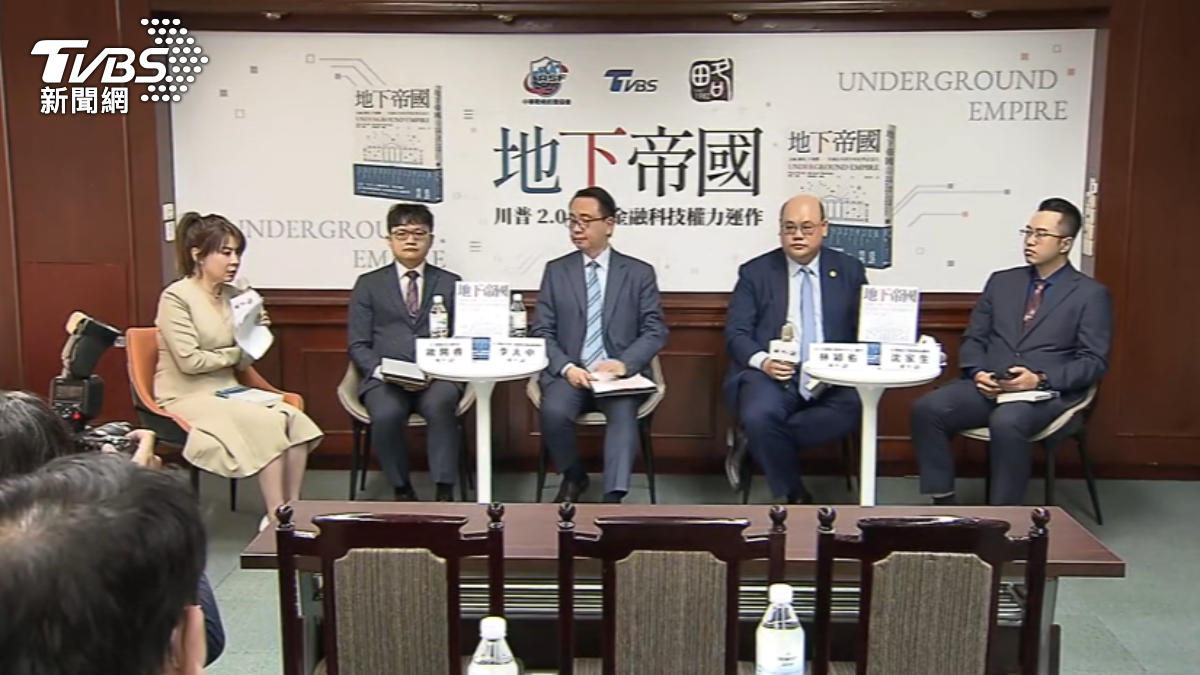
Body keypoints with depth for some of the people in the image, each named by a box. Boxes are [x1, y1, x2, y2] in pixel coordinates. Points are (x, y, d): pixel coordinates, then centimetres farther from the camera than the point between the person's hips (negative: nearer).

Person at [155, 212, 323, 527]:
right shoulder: (176, 297, -11)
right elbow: (190, 361, -17)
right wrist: (234, 352, -4)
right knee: (267, 423, -27)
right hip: (187, 399, -6)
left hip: (226, 392, 6)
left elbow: (242, 363, 9)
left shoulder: (234, 296, 8)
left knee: (293, 418, -20)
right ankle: (275, 517, -18)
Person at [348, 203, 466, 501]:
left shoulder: (451, 284, 15)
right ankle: (402, 491, -12)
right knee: (386, 414, -33)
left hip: (437, 376, 0)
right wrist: (379, 370, -11)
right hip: (384, 378, 0)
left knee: (440, 405, -34)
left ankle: (444, 493, -27)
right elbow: (358, 345, 9)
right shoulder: (369, 285, 15)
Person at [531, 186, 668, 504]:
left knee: (623, 414, -33)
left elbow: (655, 331, 3)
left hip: (619, 373, -1)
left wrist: (624, 363, -16)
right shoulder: (556, 271, 10)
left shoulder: (639, 272, 8)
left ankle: (613, 497, -36)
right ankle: (573, 476, 1)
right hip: (569, 372, 1)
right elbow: (542, 331, 5)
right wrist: (566, 367, -14)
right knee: (554, 411, -28)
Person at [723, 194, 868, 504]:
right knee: (759, 416, -33)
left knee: (851, 409, -31)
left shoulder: (849, 270, 12)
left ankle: (755, 445, -12)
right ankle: (792, 496, -6)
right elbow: (736, 333, 2)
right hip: (771, 374, -1)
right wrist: (761, 360, -19)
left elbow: (864, 329, 10)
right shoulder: (755, 272, 8)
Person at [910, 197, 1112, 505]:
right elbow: (973, 338, 16)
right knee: (926, 408, -23)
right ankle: (943, 503, -14)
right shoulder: (1001, 281, 17)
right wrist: (977, 372, -6)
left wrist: (1041, 379, -17)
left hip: (1048, 392, -4)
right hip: (988, 386, 4)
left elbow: (1094, 361, -2)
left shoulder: (1091, 294, 5)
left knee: (1007, 422, -38)